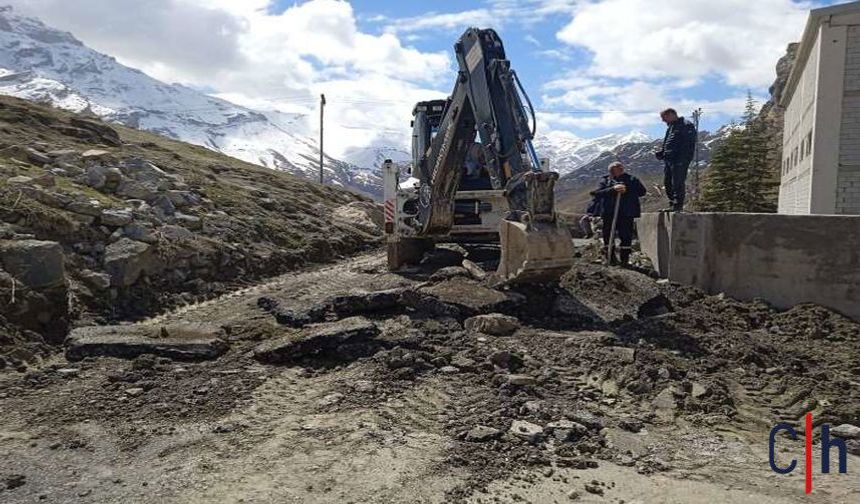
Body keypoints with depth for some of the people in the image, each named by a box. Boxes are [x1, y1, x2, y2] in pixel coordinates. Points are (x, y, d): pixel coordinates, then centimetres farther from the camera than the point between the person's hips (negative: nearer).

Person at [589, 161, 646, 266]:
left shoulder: (631, 179, 12)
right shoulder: (606, 181, 11)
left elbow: (642, 191, 3)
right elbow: (597, 193, -6)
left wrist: (627, 190, -11)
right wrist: (612, 189, -20)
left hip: (626, 213, -1)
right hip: (609, 213, 1)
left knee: (626, 235, -4)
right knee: (608, 234, 1)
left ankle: (624, 258, 6)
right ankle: (610, 257, 12)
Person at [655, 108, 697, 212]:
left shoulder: (686, 126, -6)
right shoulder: (671, 127, 22)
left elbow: (689, 145, -14)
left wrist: (684, 158, -21)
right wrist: (661, 152, 12)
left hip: (680, 160, -9)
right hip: (668, 160, 9)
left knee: (678, 183, -8)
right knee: (667, 183, 11)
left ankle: (678, 205, -4)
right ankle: (672, 203, 20)